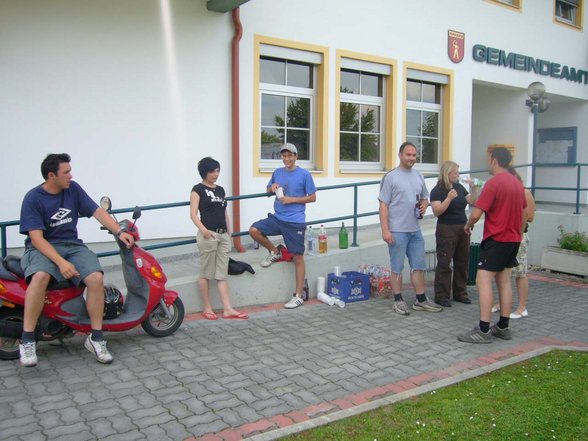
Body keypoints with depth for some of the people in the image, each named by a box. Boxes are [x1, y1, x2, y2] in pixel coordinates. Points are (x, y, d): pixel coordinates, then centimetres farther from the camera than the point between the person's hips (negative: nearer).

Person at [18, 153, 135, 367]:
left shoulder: (73, 189, 3)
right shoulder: (33, 199, -9)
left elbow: (97, 211, 3)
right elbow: (36, 237, -16)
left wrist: (119, 232, -12)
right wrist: (61, 262, -29)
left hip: (72, 245, 4)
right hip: (42, 248, -3)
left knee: (96, 278, -25)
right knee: (41, 276, -38)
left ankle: (96, 338, -12)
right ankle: (27, 340, -25)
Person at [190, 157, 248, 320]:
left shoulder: (221, 190, 16)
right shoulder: (198, 189, -2)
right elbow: (193, 214, -10)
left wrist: (229, 232, 15)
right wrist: (203, 230, -25)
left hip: (223, 235, 6)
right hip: (208, 235, -6)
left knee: (222, 275, 6)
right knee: (206, 274, 3)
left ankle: (228, 309, 5)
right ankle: (207, 308, 12)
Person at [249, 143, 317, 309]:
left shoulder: (304, 174, -5)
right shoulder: (277, 173, 9)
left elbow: (312, 197, -2)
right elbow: (268, 191, 21)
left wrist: (292, 199, -13)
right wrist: (272, 187, -3)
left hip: (295, 222, -5)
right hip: (277, 217, 5)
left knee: (298, 258, -1)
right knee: (254, 230, -16)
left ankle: (298, 296, 10)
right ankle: (274, 252, 12)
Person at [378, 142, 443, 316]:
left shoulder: (418, 176, 11)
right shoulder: (390, 177, -7)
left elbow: (424, 198, 22)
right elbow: (383, 205, -10)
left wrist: (424, 206, -3)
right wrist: (385, 230, -16)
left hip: (415, 230, 6)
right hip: (397, 231, -6)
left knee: (419, 266, 12)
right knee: (397, 267, 3)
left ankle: (421, 300, 22)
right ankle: (398, 301, 14)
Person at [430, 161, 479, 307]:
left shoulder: (460, 187, 10)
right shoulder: (437, 191, -7)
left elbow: (473, 202, 14)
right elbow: (437, 211, -17)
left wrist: (473, 188, 1)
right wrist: (449, 198, -25)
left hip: (463, 229, 7)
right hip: (446, 229, -6)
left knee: (462, 262, 11)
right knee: (444, 263, -3)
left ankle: (460, 293, 23)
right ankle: (441, 296, 3)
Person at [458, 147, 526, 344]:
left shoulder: (493, 183, -16)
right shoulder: (518, 183, 10)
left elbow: (476, 214, -20)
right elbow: (523, 213, 19)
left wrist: (468, 225, 0)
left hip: (496, 239, -9)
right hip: (513, 239, 9)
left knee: (483, 281, -7)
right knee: (504, 281, 12)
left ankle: (484, 330, -9)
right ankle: (503, 327, 17)